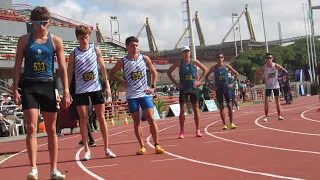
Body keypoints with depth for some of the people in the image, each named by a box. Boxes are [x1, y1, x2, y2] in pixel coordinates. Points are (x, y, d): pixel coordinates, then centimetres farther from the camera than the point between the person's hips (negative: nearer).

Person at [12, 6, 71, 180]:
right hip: (29, 86, -1)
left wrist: (66, 91, -4)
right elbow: (17, 66, 4)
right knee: (31, 128, -10)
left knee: (51, 130, 6)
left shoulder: (55, 41, 3)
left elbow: (62, 67, 3)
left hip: (48, 86, 1)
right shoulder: (24, 40, 3)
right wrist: (15, 89, -4)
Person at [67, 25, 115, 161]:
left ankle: (106, 148, 10)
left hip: (96, 88, 1)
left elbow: (103, 68, 7)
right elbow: (69, 73, 2)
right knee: (83, 119, 0)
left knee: (101, 117, 3)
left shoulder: (95, 50, 3)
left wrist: (107, 85, 2)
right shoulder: (74, 54, 0)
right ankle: (87, 150, 8)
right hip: (80, 90, -1)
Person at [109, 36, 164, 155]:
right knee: (136, 121, 3)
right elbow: (111, 74, 10)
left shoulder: (144, 59, 2)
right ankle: (142, 147, 9)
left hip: (144, 94, 0)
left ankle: (157, 145, -3)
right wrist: (121, 81, -5)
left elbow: (154, 73, 14)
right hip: (131, 95, 0)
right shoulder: (122, 62, -1)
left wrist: (152, 87, 4)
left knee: (151, 118, -7)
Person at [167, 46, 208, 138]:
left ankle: (198, 131, 11)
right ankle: (182, 132, 4)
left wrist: (200, 81, 1)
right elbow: (169, 72, 5)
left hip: (193, 88, 1)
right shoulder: (179, 63, -2)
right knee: (182, 111, -5)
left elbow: (205, 70, 10)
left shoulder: (194, 62, 0)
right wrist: (175, 83, -2)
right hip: (183, 89, -1)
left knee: (196, 110, 4)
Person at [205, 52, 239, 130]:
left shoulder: (226, 66, 0)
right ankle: (224, 124, 5)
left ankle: (231, 123, 6)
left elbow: (237, 74, 5)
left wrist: (232, 83, -2)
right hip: (218, 89, 0)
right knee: (221, 107, 2)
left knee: (229, 105, -1)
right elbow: (206, 76, 7)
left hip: (226, 87, 0)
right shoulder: (214, 67, 0)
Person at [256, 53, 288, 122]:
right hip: (268, 86, 0)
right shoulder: (264, 67, -8)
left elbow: (283, 70, -2)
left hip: (276, 85, 1)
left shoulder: (276, 66, -9)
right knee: (266, 101, -8)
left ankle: (279, 116, 13)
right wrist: (262, 78, -10)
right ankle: (266, 116, 0)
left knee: (277, 100, 6)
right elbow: (257, 74, 2)